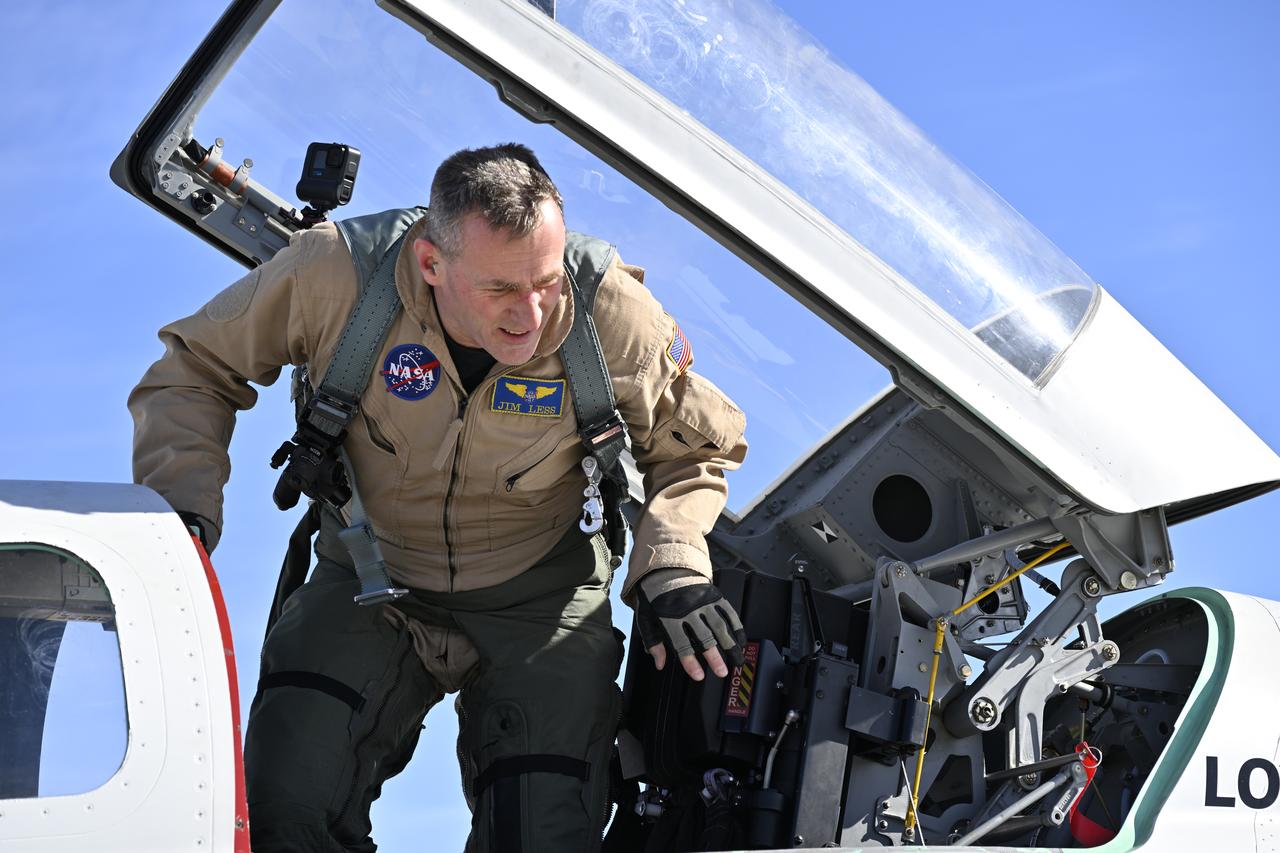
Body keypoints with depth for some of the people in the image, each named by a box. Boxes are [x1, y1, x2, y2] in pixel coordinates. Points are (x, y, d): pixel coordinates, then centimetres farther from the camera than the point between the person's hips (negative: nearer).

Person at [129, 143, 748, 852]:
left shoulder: (614, 315, -19)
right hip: (370, 584, 0)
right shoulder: (336, 274, -22)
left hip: (537, 602, 0)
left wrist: (671, 566, -16)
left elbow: (694, 447, 1)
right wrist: (182, 504, -20)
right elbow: (195, 368, -5)